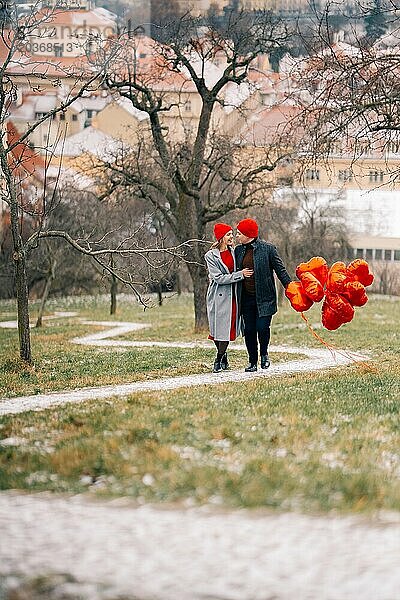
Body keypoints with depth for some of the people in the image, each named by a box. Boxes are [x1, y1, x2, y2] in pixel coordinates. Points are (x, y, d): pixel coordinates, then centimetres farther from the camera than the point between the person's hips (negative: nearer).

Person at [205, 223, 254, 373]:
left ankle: (220, 360, 6)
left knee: (228, 327, -1)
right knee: (219, 327, -2)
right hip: (218, 297, -4)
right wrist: (240, 274, -17)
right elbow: (218, 278, -15)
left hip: (232, 295, 4)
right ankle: (223, 359, 14)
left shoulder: (233, 252, 8)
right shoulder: (211, 256, -7)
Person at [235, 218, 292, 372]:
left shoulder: (267, 248, -5)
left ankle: (264, 354, 16)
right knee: (249, 330, 3)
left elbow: (280, 270, -2)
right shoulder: (238, 250, 9)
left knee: (262, 328, -11)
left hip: (264, 298, -4)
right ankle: (252, 362, 15)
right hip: (246, 298, 4)